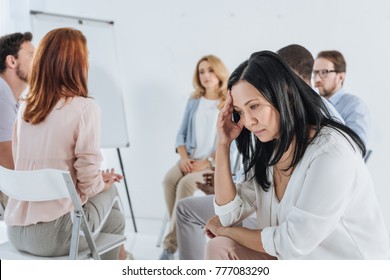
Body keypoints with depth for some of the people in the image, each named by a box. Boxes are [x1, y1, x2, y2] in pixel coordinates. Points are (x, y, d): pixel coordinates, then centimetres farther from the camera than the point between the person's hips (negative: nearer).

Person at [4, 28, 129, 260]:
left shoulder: (25, 108, 7)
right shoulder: (84, 108, -13)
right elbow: (88, 179, -15)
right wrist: (103, 183, 8)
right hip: (53, 235, -6)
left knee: (113, 219, 27)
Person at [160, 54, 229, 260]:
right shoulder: (193, 102, 14)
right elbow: (181, 134, 14)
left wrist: (207, 162, -16)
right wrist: (183, 157, -5)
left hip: (216, 163, -4)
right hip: (190, 159, 5)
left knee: (186, 184, -31)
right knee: (169, 180, -26)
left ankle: (170, 245, -23)